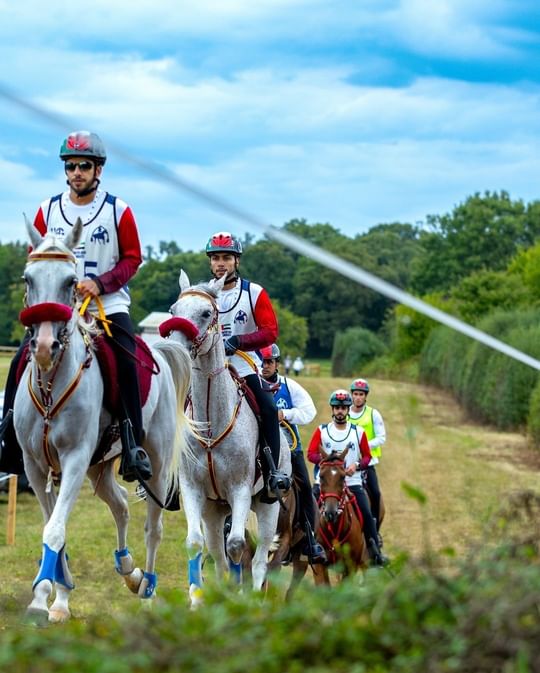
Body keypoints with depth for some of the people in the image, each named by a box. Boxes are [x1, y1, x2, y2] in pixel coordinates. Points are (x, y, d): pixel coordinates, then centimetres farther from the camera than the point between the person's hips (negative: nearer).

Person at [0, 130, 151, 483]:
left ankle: (133, 446, -16)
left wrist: (101, 283, -15)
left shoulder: (117, 210, -2)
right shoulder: (48, 210, 6)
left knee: (127, 364, -23)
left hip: (108, 305, -2)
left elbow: (132, 258, -1)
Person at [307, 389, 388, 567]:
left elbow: (367, 456, 10)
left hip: (353, 481, 0)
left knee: (367, 515, -13)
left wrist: (356, 465, -11)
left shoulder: (358, 432, 7)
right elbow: (311, 453, 2)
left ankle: (375, 551, -6)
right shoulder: (322, 431, 7)